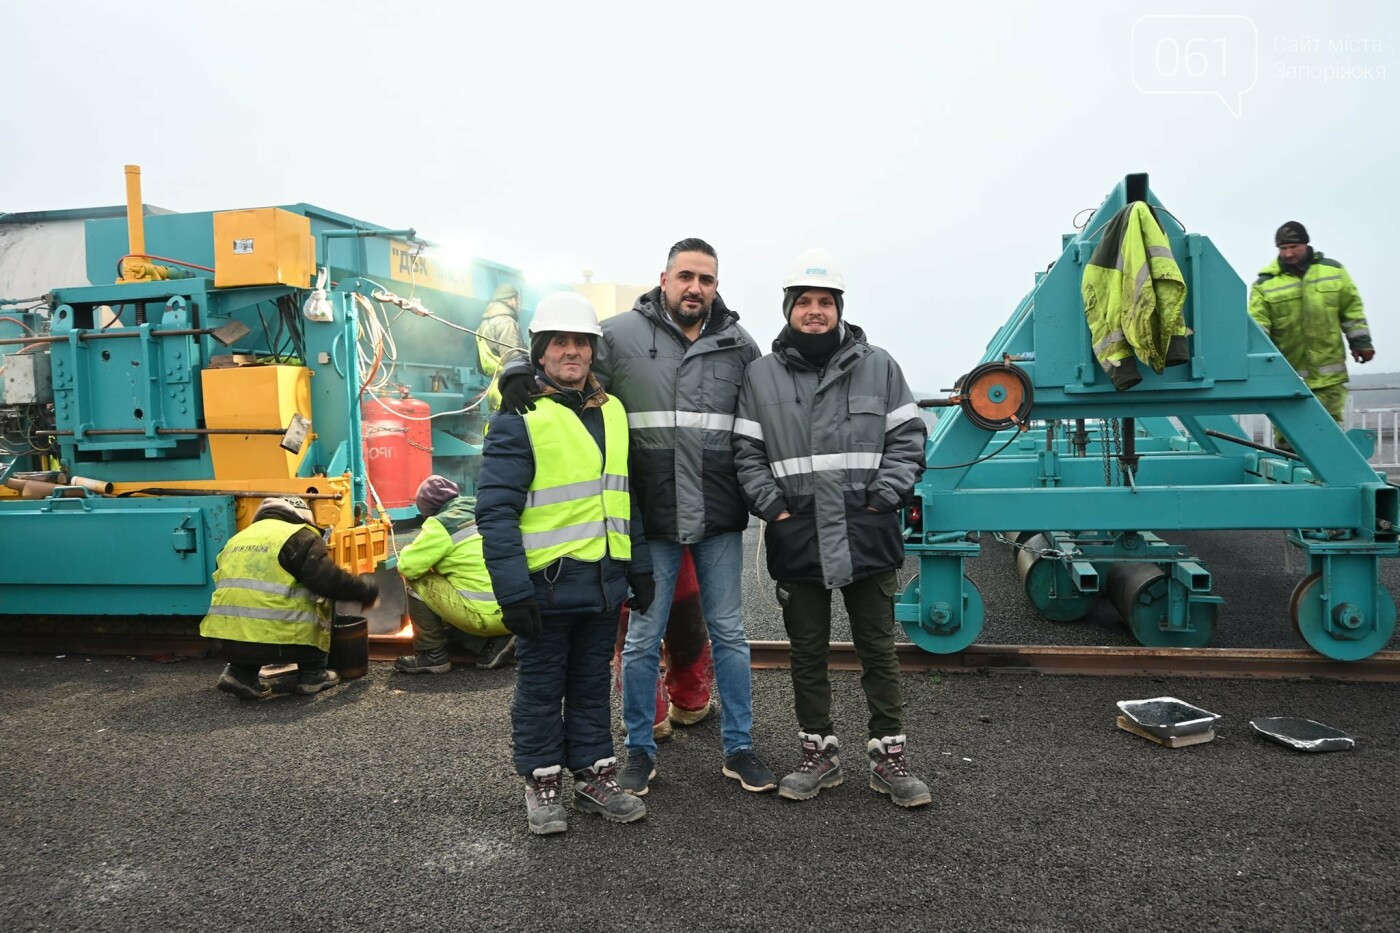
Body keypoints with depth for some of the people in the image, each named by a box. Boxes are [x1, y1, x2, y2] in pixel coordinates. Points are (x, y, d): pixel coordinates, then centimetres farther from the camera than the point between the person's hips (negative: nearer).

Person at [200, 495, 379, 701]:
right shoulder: (300, 537, 2)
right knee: (322, 598, 18)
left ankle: (241, 673, 17)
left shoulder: (238, 538, 24)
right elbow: (329, 581, -9)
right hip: (271, 640, -6)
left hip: (224, 639, 6)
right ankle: (311, 675, 20)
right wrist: (368, 589, 7)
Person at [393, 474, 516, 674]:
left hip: (487, 615, -7)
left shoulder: (442, 524, -6)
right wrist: (437, 563, 33)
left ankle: (433, 655, 12)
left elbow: (407, 567, -4)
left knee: (417, 583, 8)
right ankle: (493, 644, 13)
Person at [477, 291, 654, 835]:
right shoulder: (518, 417, -9)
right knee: (541, 687, 10)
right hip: (547, 581, -5)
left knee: (593, 684, 16)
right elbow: (496, 511, -14)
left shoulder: (611, 411, 11)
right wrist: (512, 591, -19)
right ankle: (543, 783, 25)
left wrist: (640, 567, 15)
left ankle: (594, 776, 29)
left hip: (604, 581, 6)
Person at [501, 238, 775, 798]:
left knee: (729, 634, 12)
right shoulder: (622, 335, -3)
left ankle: (739, 748, 28)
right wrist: (521, 376, -17)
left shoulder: (739, 345, 5)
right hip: (652, 519, -2)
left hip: (720, 520, 2)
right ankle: (640, 750, 27)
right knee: (643, 638, 9)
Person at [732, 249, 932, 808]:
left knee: (878, 651, 9)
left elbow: (908, 439, 5)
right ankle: (819, 755, 27)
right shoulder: (761, 376, 5)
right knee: (808, 653, 12)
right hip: (797, 542, 1)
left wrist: (883, 499, -6)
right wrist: (773, 507, -7)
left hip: (868, 538, 0)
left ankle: (888, 758, 23)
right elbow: (747, 453, 4)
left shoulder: (878, 366, 4)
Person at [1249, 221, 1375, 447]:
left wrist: (1361, 342, 9)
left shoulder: (1333, 271, 8)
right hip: (1287, 375, -1)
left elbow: (1352, 310, 12)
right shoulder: (1266, 283, -1)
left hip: (1328, 373, 2)